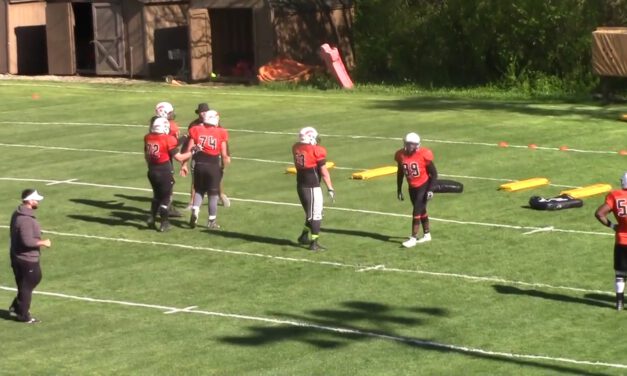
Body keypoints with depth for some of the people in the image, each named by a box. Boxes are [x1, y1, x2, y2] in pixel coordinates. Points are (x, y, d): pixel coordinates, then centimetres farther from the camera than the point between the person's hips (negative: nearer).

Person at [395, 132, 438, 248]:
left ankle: (413, 238, -4)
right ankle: (427, 235, 30)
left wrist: (430, 190, -17)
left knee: (416, 212, -9)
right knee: (421, 211, 16)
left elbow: (433, 173, -12)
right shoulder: (401, 155, -5)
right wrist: (399, 190, 11)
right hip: (412, 187, 5)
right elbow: (400, 173, 9)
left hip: (423, 186, -5)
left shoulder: (424, 155, -19)